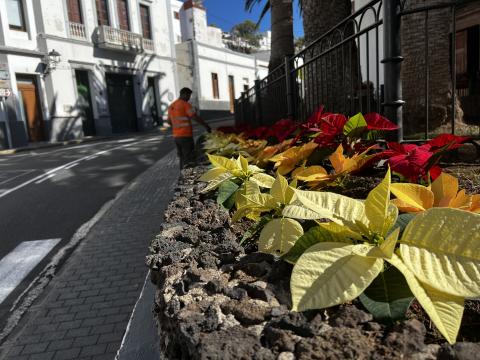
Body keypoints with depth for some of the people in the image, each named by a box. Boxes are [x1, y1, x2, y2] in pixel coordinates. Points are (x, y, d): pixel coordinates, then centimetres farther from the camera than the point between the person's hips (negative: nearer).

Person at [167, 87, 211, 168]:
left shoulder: (171, 106, 11)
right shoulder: (185, 104, -11)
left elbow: (169, 122, 20)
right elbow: (196, 118, -16)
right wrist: (206, 126, -8)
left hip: (176, 136, 7)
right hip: (186, 136, -7)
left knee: (182, 158, 16)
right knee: (188, 158, -2)